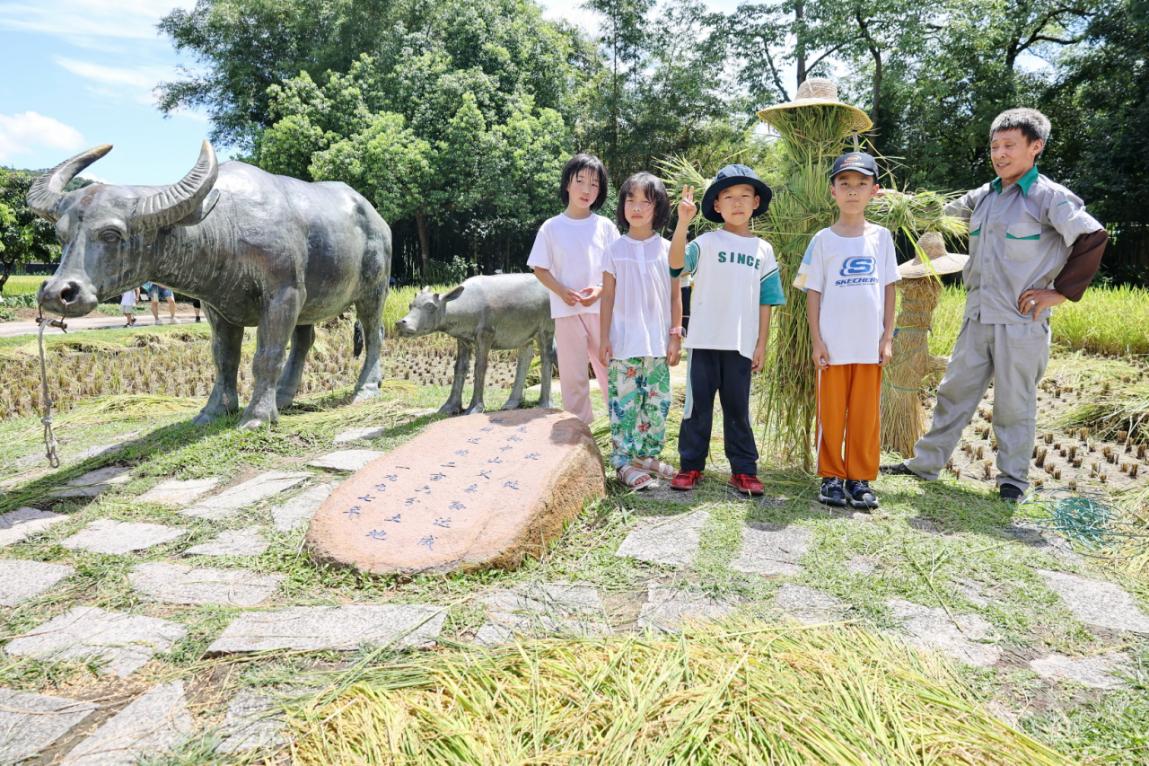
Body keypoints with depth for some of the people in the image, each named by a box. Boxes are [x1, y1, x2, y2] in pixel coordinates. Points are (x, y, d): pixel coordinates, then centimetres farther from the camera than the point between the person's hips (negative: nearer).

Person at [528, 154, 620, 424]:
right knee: (572, 374, 4)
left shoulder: (605, 226, 4)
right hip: (567, 310, 0)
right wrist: (561, 291, -13)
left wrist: (600, 289, -14)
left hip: (602, 308, 0)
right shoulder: (551, 227, 3)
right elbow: (540, 269, 4)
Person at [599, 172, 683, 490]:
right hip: (623, 343, -2)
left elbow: (675, 296, 7)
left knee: (657, 404, 8)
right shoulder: (615, 250, 2)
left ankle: (648, 456, 22)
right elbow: (607, 297, 2)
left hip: (658, 344, 2)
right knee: (624, 404, 0)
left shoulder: (667, 249, 4)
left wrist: (675, 336, 2)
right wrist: (604, 339, -2)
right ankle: (624, 461, 7)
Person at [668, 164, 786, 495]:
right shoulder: (707, 242, -1)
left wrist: (761, 343, 5)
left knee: (738, 408, 9)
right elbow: (677, 261, -20)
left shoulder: (763, 250, 10)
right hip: (705, 340, -2)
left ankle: (744, 470, 16)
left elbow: (765, 301, 10)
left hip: (741, 343, 2)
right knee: (698, 405, 5)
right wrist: (683, 223, -34)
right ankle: (690, 466, 15)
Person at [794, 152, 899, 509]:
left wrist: (888, 336, 3)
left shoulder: (881, 236, 8)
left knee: (866, 413, 5)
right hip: (833, 344, -1)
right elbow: (813, 292, 1)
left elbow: (889, 288, 9)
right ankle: (832, 477, 15)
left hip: (870, 344, 2)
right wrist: (816, 341, -5)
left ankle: (861, 479, 16)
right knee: (831, 412, 3)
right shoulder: (824, 239, 2)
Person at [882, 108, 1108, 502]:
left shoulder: (1048, 196, -8)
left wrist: (1059, 292, -14)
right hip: (977, 318, 6)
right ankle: (926, 462, 22)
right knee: (954, 392, 12)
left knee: (1014, 404, 4)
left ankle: (1013, 479, 19)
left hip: (1021, 322, -6)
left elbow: (1093, 238, -13)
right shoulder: (984, 196, 10)